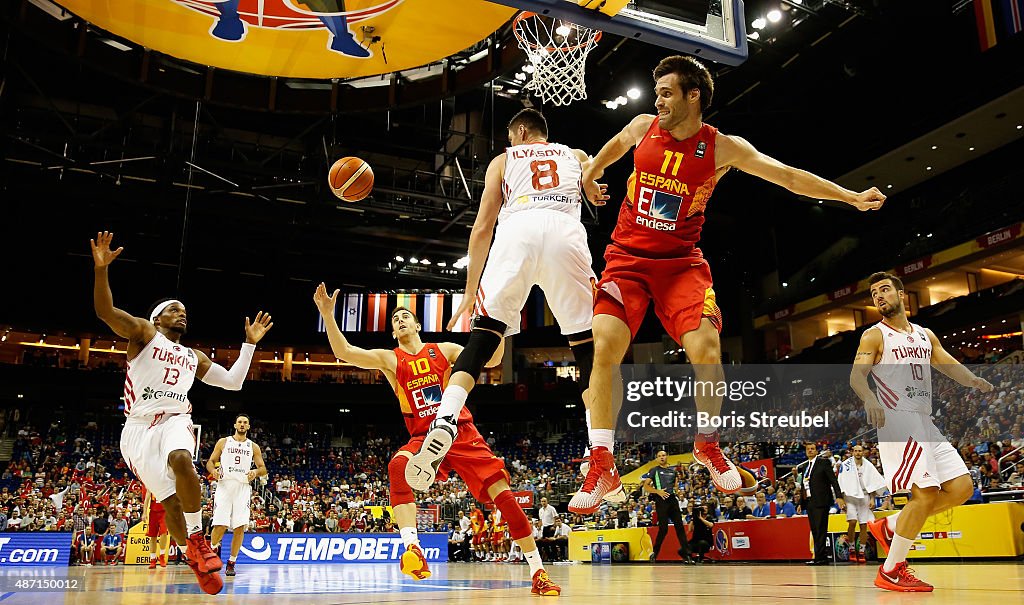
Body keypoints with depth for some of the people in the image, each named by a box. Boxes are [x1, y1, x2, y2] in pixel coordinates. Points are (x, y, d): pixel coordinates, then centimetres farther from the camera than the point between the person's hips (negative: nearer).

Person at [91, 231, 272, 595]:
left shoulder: (195, 357, 23)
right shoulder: (144, 332, 9)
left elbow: (233, 382, 22)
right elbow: (105, 310, -8)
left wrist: (249, 343, 17)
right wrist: (101, 268, -24)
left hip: (175, 420, 2)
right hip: (139, 427, -2)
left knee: (181, 461, -33)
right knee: (170, 500, -10)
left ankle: (197, 539, -20)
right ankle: (195, 554, 12)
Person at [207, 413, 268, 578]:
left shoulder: (253, 447, 13)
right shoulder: (223, 442, 11)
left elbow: (263, 469, 13)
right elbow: (210, 462, 12)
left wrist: (256, 472, -10)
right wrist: (213, 470, -11)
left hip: (243, 488, 1)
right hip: (224, 486, -1)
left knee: (240, 527, -6)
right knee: (220, 525, -10)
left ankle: (231, 562, 6)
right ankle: (214, 548, 22)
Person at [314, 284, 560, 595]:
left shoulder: (444, 349, 7)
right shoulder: (389, 359, 7)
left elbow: (491, 360, 0)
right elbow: (344, 352, -5)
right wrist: (328, 315, -16)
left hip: (462, 433, 0)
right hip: (424, 438, 0)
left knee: (504, 495, -10)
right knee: (398, 465, -35)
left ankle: (538, 572, 1)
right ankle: (413, 548, -44)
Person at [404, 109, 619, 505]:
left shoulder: (503, 160, 30)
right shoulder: (576, 155, 36)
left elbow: (482, 229, 21)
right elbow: (597, 193, 20)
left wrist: (470, 291, 23)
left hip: (517, 231, 0)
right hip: (566, 233, 1)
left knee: (482, 337, 4)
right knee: (587, 349, 5)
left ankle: (445, 419, -19)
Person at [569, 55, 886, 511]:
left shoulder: (723, 148, -7)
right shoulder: (643, 127, 0)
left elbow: (788, 175, -6)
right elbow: (614, 146, 24)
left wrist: (853, 197, -11)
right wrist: (590, 174, 35)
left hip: (680, 262, -1)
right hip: (627, 257, 1)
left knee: (706, 349, -19)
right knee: (606, 346, -18)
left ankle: (707, 446, 9)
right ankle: (601, 464, -9)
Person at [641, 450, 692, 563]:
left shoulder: (673, 470, 18)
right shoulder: (654, 470, 6)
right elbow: (645, 486, 0)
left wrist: (677, 484, 4)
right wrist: (658, 491, -13)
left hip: (672, 499, 4)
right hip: (661, 501, -4)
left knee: (679, 526, -2)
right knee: (663, 528, -7)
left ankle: (686, 554, -1)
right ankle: (654, 553, 10)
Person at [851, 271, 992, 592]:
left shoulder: (925, 335, 20)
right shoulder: (875, 335, 0)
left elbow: (949, 364, 12)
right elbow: (857, 375, -12)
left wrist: (973, 380, -11)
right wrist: (869, 398, -34)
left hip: (925, 421, 8)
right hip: (897, 420, -8)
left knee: (961, 488, 3)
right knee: (925, 494, -14)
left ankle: (889, 526, 13)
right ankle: (890, 572, -3)